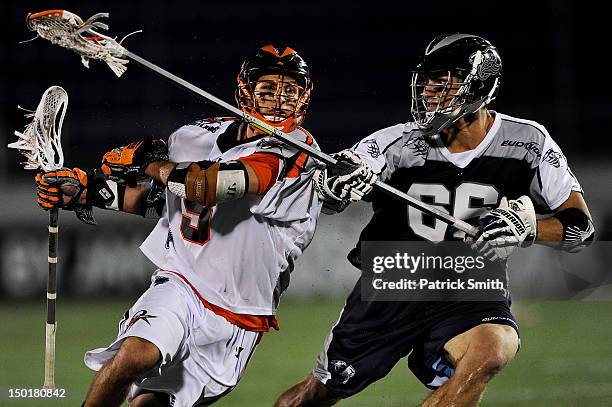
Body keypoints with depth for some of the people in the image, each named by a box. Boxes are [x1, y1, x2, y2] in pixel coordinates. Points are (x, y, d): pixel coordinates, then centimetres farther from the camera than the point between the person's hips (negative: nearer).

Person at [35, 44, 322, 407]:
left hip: (238, 323, -2)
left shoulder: (297, 152, -13)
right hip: (182, 285, 2)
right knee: (135, 354, -26)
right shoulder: (202, 135, 6)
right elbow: (156, 197, 22)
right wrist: (86, 190, 9)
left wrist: (145, 163, -11)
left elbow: (206, 187, -25)